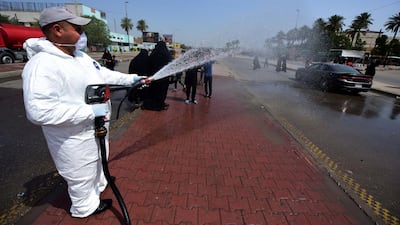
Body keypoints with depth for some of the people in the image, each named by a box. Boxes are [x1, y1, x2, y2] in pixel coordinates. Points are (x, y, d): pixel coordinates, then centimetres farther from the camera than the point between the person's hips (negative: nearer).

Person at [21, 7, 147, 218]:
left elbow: (104, 74, 15)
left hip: (96, 129, 9)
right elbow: (39, 111, -36)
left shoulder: (81, 56, 3)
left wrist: (131, 79, 7)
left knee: (98, 163, 32)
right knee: (82, 176, 15)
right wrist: (91, 111, -34)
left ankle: (98, 187, 59)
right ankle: (85, 207, 42)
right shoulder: (42, 64, -28)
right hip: (75, 138, -9)